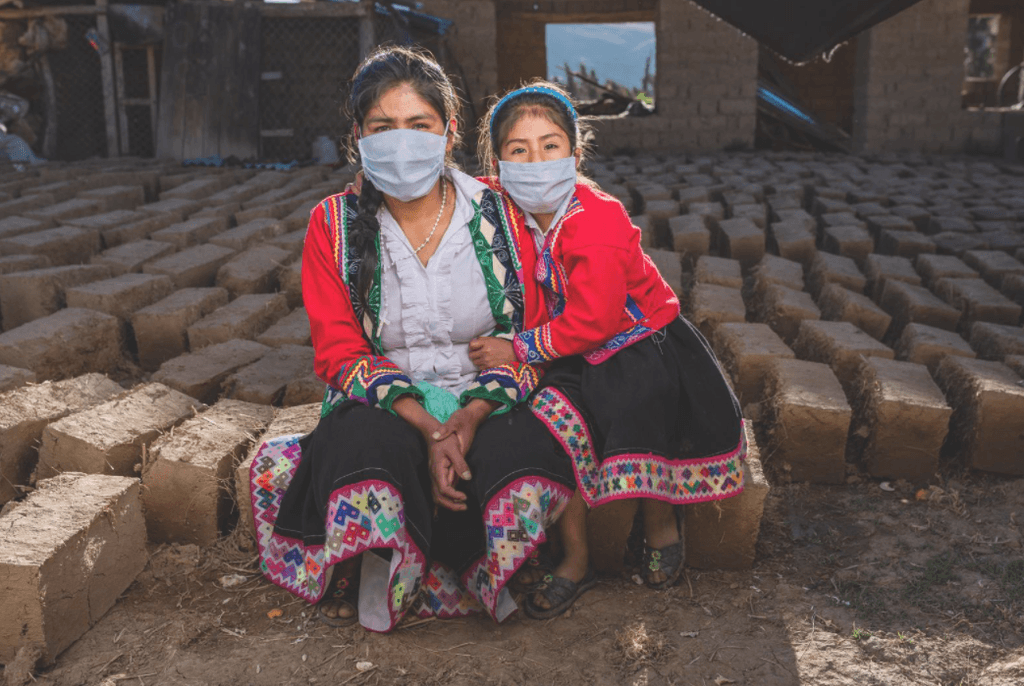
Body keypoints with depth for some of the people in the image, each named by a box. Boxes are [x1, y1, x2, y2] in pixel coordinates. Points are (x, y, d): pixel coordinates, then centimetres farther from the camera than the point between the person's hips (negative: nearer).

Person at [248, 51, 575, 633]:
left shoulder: (497, 214, 0)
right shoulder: (334, 225, 0)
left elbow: (529, 340, 0)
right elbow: (340, 353, -4)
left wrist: (470, 417, -19)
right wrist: (428, 430, -19)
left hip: (486, 405, 1)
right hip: (382, 407, 0)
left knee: (519, 454, -33)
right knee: (369, 448, -35)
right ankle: (377, 575, -7)